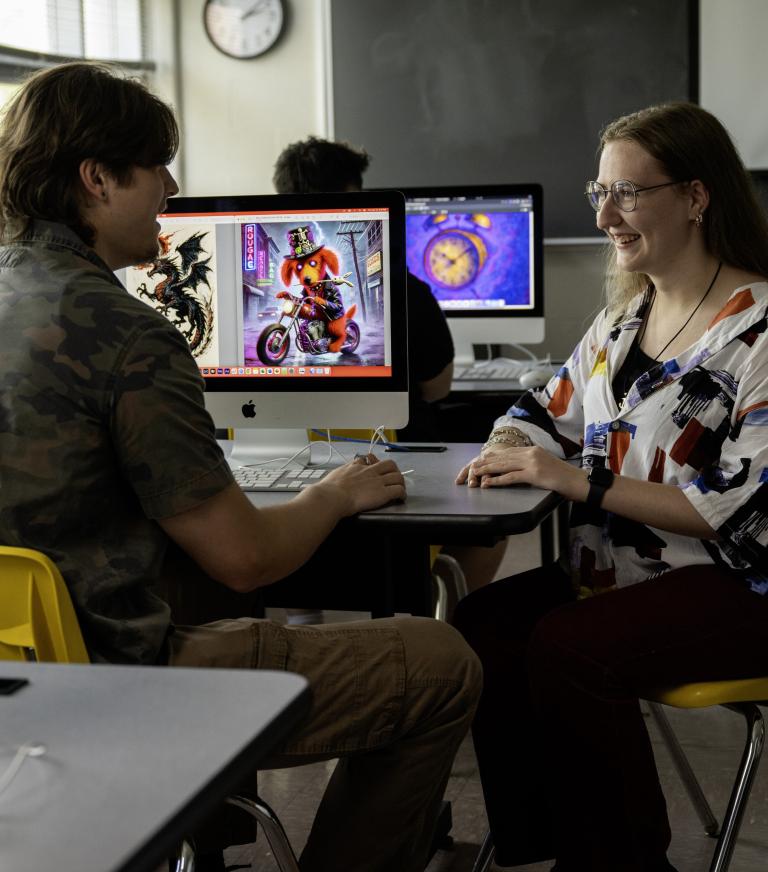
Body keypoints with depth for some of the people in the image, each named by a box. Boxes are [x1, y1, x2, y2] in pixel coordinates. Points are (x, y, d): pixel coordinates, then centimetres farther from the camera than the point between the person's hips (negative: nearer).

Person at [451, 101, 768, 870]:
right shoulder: (627, 313, 11)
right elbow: (551, 411, 20)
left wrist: (579, 482, -21)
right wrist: (510, 451, -6)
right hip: (619, 571, 8)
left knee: (567, 650, -29)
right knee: (480, 627, -14)